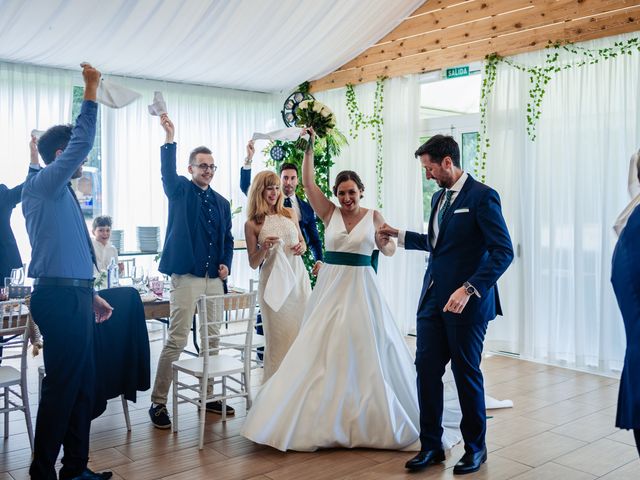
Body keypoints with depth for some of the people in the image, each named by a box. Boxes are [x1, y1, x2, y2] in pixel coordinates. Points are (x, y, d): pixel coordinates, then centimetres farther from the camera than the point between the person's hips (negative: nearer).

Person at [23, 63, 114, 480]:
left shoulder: (62, 195, 20)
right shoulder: (43, 185, -6)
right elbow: (82, 142, -18)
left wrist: (90, 295, 21)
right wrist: (91, 92, -14)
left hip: (74, 296, 9)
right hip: (61, 297, -9)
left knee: (83, 384, 12)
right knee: (63, 386, -4)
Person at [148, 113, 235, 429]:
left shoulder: (222, 202, 16)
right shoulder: (180, 191, 3)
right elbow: (167, 171, -18)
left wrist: (226, 264, 3)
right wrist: (170, 137, -31)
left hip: (214, 279, 6)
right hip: (186, 276, -5)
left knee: (212, 339, 11)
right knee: (177, 339, -7)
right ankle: (158, 402, 2)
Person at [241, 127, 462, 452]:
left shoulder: (373, 216, 2)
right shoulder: (329, 213, 4)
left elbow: (389, 251, 5)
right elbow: (308, 182, -2)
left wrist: (385, 242, -18)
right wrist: (309, 147, -5)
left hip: (361, 287, -1)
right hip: (331, 286, 2)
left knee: (363, 348, 0)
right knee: (323, 348, 2)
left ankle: (367, 416, 14)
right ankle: (325, 416, 13)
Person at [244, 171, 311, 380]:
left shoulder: (290, 213, 8)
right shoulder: (252, 224, -1)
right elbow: (253, 263, 2)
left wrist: (302, 247, -2)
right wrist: (265, 248, -16)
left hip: (298, 278, 3)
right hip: (273, 282, -3)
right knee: (279, 336, 1)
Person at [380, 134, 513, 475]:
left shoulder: (482, 197, -11)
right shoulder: (439, 197, 14)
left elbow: (503, 251, -17)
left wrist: (469, 289, -24)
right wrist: (399, 235, 25)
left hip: (467, 303, -7)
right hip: (433, 299, 7)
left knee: (466, 374, 6)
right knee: (426, 369, 6)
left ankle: (475, 447, 26)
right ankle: (431, 446, 19)